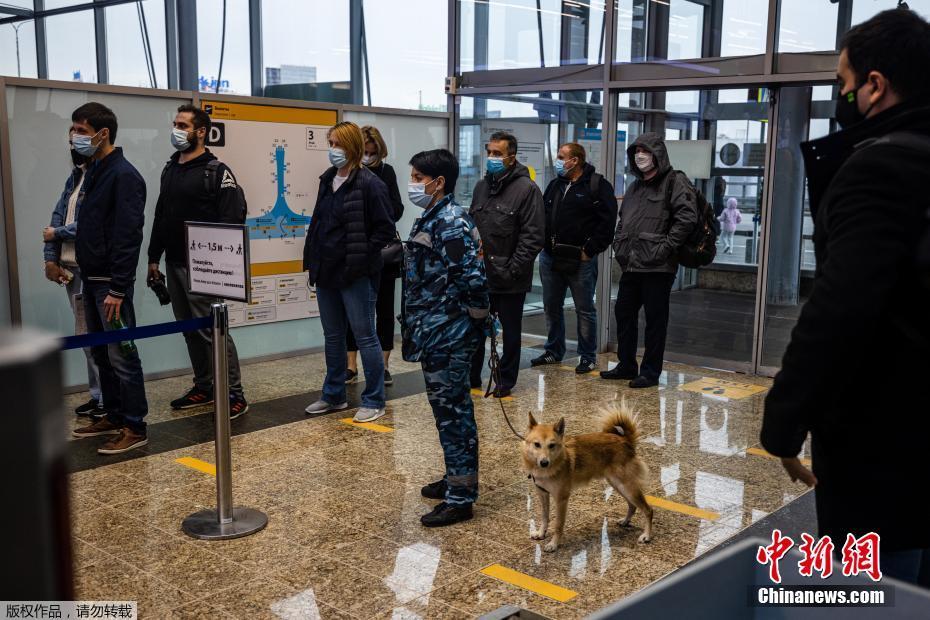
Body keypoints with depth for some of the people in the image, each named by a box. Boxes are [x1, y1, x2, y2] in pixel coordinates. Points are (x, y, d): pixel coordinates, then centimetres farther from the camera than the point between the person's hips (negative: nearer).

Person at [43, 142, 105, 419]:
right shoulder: (76, 175, 14)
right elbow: (59, 216, 12)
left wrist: (55, 234, -5)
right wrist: (51, 258, 4)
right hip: (70, 266, 8)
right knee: (87, 335, 13)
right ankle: (98, 396, 22)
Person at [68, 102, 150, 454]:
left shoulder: (123, 175, -14)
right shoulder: (93, 172, 14)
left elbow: (128, 237, -20)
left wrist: (117, 289, -23)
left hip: (111, 282, -9)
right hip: (91, 279, 9)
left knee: (121, 355, -4)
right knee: (101, 353, 15)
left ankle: (134, 428, 4)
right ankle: (114, 416, 26)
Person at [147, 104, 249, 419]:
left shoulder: (217, 172, -9)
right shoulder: (170, 169, 15)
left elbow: (233, 219, -15)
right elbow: (160, 216, 20)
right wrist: (153, 257, 18)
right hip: (174, 264, 8)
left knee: (211, 329, -7)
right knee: (190, 330, 13)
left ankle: (234, 394, 0)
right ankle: (204, 387, 24)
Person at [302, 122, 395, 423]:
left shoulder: (369, 184, -13)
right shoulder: (327, 180, 10)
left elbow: (386, 228, -13)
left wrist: (361, 256, -15)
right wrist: (313, 258, 11)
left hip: (356, 274, -8)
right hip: (326, 272, 8)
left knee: (364, 336, 1)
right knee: (332, 337, 16)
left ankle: (374, 401, 12)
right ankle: (334, 395, 30)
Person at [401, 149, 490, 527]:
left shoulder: (451, 223, -18)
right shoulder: (431, 219, 12)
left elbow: (474, 279, -25)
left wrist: (475, 317, -13)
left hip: (448, 338, -10)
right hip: (435, 335, 10)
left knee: (452, 412, -2)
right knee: (449, 410, 19)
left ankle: (460, 498, 7)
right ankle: (457, 478, 33)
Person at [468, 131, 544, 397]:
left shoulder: (527, 189, -10)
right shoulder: (481, 186, 10)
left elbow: (533, 236, -14)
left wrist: (513, 269, -18)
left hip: (510, 280, -6)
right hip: (480, 275, 6)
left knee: (511, 331, 9)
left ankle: (506, 382, 22)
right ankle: (471, 378, 25)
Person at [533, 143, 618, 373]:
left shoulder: (598, 186, -7)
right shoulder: (555, 185, 13)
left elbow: (607, 222, -12)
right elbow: (542, 214, 19)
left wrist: (590, 250, -13)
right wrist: (543, 243, 6)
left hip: (580, 260, -7)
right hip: (550, 257, 7)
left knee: (585, 309, 3)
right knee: (551, 307, 14)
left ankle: (588, 356, 14)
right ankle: (554, 351, 28)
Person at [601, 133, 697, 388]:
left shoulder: (674, 182, -6)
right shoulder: (635, 186, 19)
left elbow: (687, 217, -17)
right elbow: (622, 221, 30)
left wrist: (667, 246, -18)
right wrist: (619, 245, 16)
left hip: (658, 266, -8)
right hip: (631, 265, 8)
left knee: (655, 319, 0)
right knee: (624, 313, 13)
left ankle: (650, 372, 9)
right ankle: (626, 366, 26)